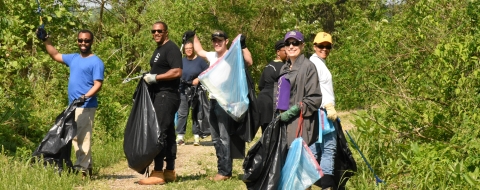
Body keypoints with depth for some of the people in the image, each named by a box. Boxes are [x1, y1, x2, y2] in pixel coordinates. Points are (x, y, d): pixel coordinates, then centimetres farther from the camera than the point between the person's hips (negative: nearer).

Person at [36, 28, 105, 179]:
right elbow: (55, 55, 28)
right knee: (75, 137, 10)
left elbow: (98, 85, -14)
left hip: (86, 106, -8)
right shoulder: (73, 58, 15)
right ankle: (85, 166, 16)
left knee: (83, 137, -11)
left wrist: (85, 96, -28)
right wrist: (45, 40, 20)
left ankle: (83, 169, -11)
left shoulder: (96, 62, -6)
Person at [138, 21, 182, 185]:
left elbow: (177, 72, -23)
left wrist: (155, 78, -20)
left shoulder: (171, 49, -11)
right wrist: (149, 77, 12)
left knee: (159, 133, -13)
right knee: (167, 134, 10)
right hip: (159, 95, 10)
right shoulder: (159, 50, 20)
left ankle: (158, 173, -14)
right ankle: (170, 172, 13)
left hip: (166, 96, -10)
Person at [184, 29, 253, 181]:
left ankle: (225, 171, -6)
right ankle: (222, 169, 18)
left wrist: (243, 46, -32)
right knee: (216, 139, 11)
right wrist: (193, 36, 32)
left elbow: (249, 62, -25)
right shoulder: (212, 56, 14)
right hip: (213, 100, 8)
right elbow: (199, 51, 35)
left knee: (224, 138, -8)